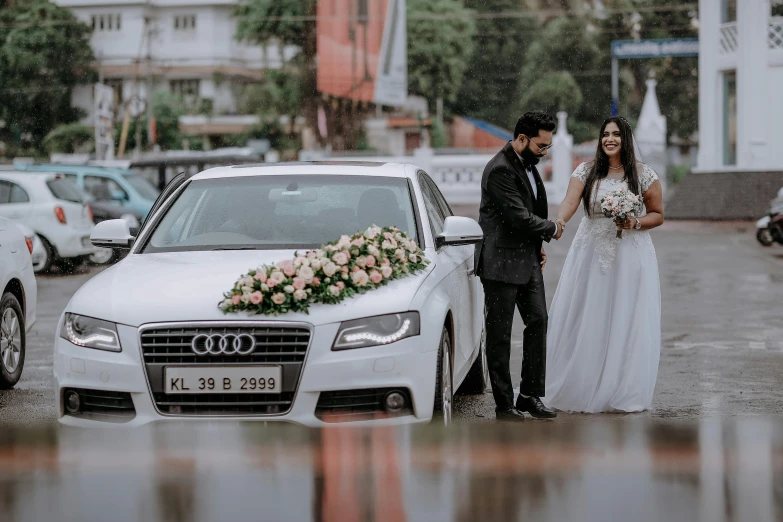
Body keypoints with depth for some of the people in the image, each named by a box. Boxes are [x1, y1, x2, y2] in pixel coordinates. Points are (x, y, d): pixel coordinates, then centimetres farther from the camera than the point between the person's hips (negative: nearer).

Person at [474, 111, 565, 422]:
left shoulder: (527, 165, 11)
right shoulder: (500, 170, -19)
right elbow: (520, 217, -23)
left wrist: (538, 246, 10)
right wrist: (552, 229, -6)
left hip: (527, 260, 9)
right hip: (502, 263, -9)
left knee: (538, 322, 7)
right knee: (500, 334, -1)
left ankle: (530, 396, 14)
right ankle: (504, 405, 3)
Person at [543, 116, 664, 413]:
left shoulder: (644, 175, 2)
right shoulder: (586, 172, 4)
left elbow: (658, 215, 8)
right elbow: (569, 203, -12)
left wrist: (636, 223, -13)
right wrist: (557, 223, -33)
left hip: (630, 255, -1)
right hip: (591, 254, 1)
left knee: (626, 323, -1)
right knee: (585, 323, 1)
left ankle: (624, 394, 8)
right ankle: (581, 389, 10)